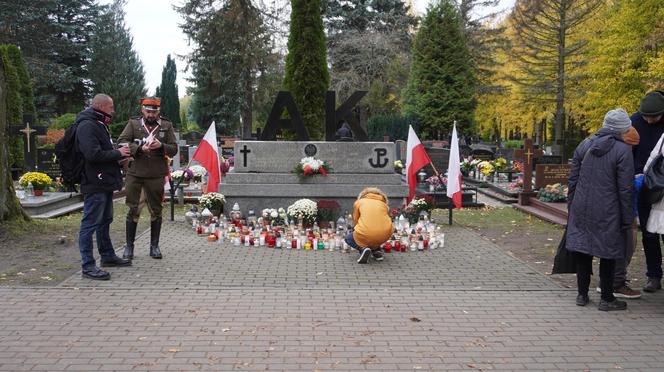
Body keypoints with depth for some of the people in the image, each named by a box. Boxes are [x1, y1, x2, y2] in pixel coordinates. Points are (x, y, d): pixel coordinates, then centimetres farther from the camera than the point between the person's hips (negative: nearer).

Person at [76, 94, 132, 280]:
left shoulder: (99, 125, 19)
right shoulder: (87, 126, -16)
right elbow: (93, 154, -26)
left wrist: (119, 157, 9)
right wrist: (117, 153, -15)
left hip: (105, 183, 11)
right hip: (94, 185, -11)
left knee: (104, 221, 20)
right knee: (90, 223, -6)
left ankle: (108, 256, 32)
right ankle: (88, 265, -2)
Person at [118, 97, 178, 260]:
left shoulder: (166, 125, 7)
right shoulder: (133, 123, 5)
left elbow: (174, 149, 5)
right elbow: (122, 141, -5)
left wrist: (161, 146, -15)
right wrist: (139, 148, -20)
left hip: (156, 175, 1)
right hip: (134, 173, -1)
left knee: (156, 210, 8)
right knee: (133, 209, 3)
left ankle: (154, 245, 20)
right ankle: (129, 246, 14)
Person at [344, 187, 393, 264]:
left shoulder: (359, 202, 18)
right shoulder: (384, 204, 23)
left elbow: (355, 221, 23)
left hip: (366, 235, -3)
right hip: (385, 236, 3)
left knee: (348, 238, 29)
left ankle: (362, 248, 1)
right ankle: (376, 250, 21)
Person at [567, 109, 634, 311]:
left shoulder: (584, 145, 6)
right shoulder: (623, 150, -10)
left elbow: (573, 179, 9)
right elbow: (625, 189, -10)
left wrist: (571, 206, 18)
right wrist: (627, 218, -3)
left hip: (581, 209, 5)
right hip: (607, 213, -5)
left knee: (583, 252, 12)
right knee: (608, 254, 6)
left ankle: (582, 294, 21)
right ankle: (606, 298, 15)